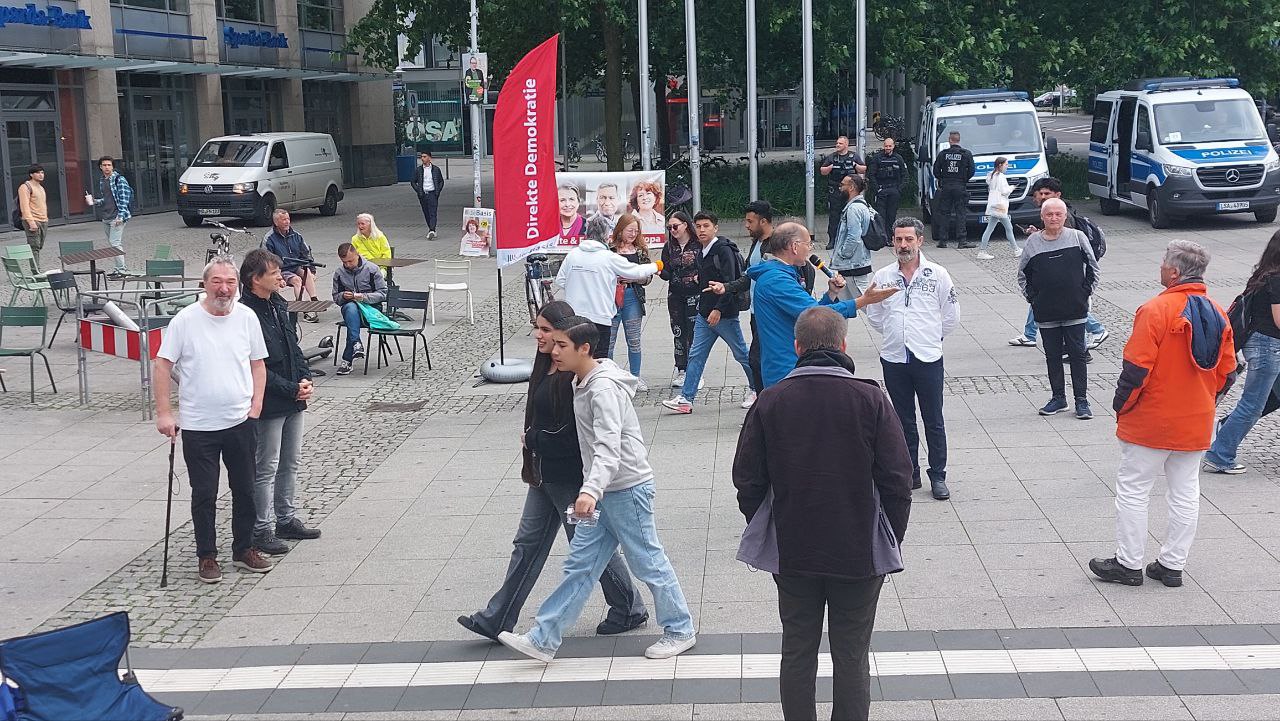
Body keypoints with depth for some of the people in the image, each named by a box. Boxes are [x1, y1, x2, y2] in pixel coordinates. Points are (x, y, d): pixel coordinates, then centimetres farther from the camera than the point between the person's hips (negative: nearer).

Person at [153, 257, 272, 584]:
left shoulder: (247, 317, 1)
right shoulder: (186, 320, -8)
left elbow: (258, 363, 11)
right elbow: (162, 365, -5)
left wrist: (256, 404, 1)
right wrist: (163, 413, -9)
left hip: (240, 422, 3)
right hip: (198, 425, -3)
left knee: (245, 490, 12)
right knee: (204, 494, 5)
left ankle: (244, 550, 27)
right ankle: (207, 557, 18)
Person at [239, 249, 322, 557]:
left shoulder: (278, 304, 8)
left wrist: (305, 378, 0)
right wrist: (293, 390, -17)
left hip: (293, 402, 9)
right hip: (268, 405, -9)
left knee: (290, 463, 17)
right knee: (266, 469, 1)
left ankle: (287, 520, 30)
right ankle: (261, 530, 12)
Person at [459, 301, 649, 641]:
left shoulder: (575, 377, -22)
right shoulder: (546, 368, 7)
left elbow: (573, 433, -24)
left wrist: (532, 439, -14)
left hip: (570, 477, -9)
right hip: (545, 475, 9)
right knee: (528, 543, 12)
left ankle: (630, 610, 24)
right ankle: (496, 621, 18)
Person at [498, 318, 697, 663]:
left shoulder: (604, 387, -22)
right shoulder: (582, 383, 8)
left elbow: (609, 447, -33)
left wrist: (591, 489, -46)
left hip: (628, 489, -9)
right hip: (604, 491, 9)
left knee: (649, 563, 4)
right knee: (580, 565, 9)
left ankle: (680, 631, 22)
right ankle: (543, 639, 11)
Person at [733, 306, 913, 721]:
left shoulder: (770, 402, -6)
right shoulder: (870, 399, -8)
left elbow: (747, 481, -1)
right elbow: (897, 479, -7)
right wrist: (891, 541, 6)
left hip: (791, 552, 1)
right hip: (860, 554, -1)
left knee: (797, 653, 13)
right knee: (852, 656, 9)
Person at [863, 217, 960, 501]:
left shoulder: (937, 275, -2)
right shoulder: (882, 277, 3)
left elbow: (951, 316, 5)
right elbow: (873, 315, 14)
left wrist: (929, 337, 8)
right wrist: (895, 335, 12)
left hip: (928, 359, -2)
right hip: (893, 359, 2)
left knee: (934, 421, 4)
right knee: (903, 421, 11)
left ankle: (937, 476, 12)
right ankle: (910, 474, 21)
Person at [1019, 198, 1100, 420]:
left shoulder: (1077, 237, -2)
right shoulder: (1033, 241, 1)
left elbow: (1093, 268, 8)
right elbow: (1023, 274, 13)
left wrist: (1085, 292, 1)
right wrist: (1032, 297, 4)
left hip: (1075, 310, -2)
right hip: (1046, 312, 2)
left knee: (1077, 354, 2)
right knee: (1052, 355, 9)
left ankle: (1081, 400, 10)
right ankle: (1058, 397, 21)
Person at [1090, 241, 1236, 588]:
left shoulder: (1156, 310, -18)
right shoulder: (1218, 315, 3)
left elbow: (1137, 368, -20)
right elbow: (1227, 372, 8)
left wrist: (1121, 407, -6)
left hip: (1150, 422, -6)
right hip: (1197, 425, 6)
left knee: (1132, 490, 5)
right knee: (1185, 493, 12)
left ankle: (1129, 564, 11)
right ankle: (1172, 565, 19)